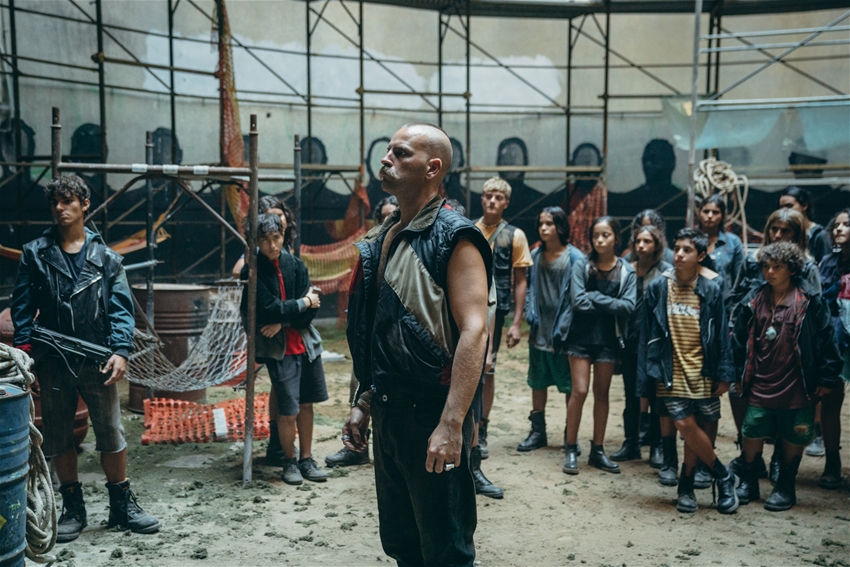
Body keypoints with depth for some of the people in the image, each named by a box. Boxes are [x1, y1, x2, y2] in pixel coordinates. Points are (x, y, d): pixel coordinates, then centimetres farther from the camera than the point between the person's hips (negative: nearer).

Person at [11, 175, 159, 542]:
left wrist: (121, 350, -12)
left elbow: (121, 308, 0)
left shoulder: (105, 257, 4)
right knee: (58, 437, 9)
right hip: (52, 361, 1)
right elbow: (22, 306, 4)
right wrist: (24, 352, -4)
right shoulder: (35, 254, 5)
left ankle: (122, 504, 19)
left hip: (97, 360, -1)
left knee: (111, 433, 5)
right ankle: (73, 508, 24)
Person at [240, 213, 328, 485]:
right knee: (288, 410, -5)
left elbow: (311, 308, -3)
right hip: (278, 348, -4)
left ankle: (306, 459, 25)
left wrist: (283, 322, -14)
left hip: (305, 342, 4)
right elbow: (270, 310, -17)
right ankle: (290, 461, 17)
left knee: (306, 403, 11)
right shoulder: (252, 271, -8)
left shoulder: (295, 264, 3)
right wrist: (303, 303, -8)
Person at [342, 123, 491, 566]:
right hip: (387, 414, 8)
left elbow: (473, 332, -21)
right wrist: (364, 403, 14)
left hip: (430, 414, -8)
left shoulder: (453, 238, -12)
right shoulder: (383, 239, 12)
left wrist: (451, 425, -27)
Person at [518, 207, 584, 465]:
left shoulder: (574, 258, -8)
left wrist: (564, 327, -14)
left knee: (570, 385, 4)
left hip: (563, 333, -5)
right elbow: (529, 287, 11)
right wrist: (530, 313, -4)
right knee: (537, 381, 13)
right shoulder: (535, 256, 7)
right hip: (539, 331, 5)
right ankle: (537, 432, 24)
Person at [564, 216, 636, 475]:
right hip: (581, 336, -2)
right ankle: (571, 450, 7)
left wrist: (595, 297, -14)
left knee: (602, 393, 10)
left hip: (608, 339, 2)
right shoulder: (581, 266, -4)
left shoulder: (626, 271, -1)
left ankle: (597, 450, 20)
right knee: (579, 391, -4)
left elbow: (628, 306, -13)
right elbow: (577, 301, -15)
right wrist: (610, 305, -12)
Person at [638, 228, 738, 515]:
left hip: (703, 372, 1)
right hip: (671, 372, -1)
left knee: (704, 430, 4)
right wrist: (646, 373, -1)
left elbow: (721, 334, 3)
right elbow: (647, 334, 2)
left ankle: (686, 485, 22)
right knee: (686, 426, -10)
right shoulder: (657, 289, 0)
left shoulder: (711, 291, 0)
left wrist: (724, 374, -1)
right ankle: (723, 476, 12)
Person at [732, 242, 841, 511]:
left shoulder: (809, 303, -6)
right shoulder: (755, 303, 5)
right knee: (751, 436, 6)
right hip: (760, 388, 3)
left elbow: (825, 340, -6)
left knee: (793, 440, 9)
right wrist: (739, 376, 10)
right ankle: (748, 483, 24)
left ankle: (785, 488, 26)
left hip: (796, 389, -3)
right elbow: (741, 341, 11)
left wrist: (826, 378, -7)